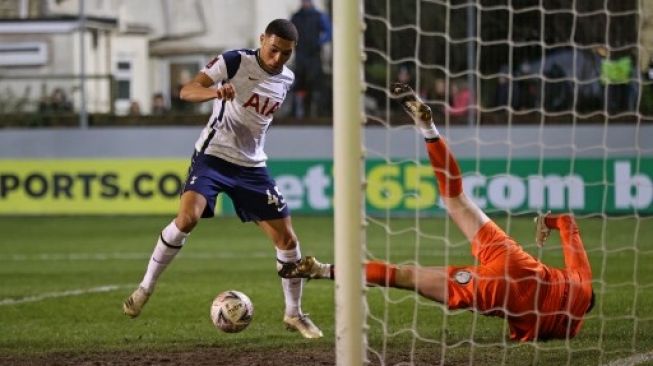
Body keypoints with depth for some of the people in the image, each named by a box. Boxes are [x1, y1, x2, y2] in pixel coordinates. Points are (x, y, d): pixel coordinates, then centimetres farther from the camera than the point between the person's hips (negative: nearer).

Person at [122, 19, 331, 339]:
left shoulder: (286, 79, 5)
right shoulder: (235, 62, -12)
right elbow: (186, 91, -23)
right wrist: (215, 91, -42)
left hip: (252, 166, 5)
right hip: (213, 156, -5)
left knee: (287, 239, 1)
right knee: (188, 217, -28)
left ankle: (294, 314, 19)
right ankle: (145, 288, -12)